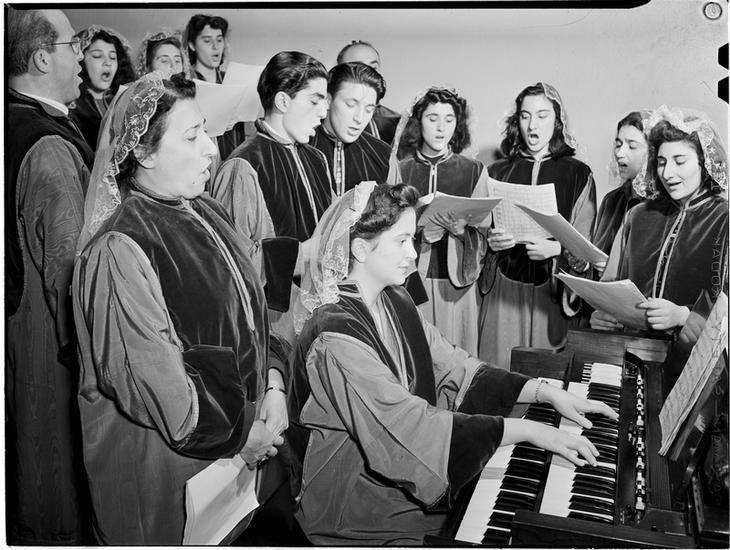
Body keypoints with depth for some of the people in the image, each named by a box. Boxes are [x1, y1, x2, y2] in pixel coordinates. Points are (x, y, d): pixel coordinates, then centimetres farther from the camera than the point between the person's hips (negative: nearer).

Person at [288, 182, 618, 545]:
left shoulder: (394, 301, 3)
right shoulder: (335, 337, -26)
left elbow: (454, 367, 3)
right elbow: (411, 424, -29)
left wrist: (548, 393, -5)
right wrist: (528, 430, -26)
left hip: (412, 473, 7)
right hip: (359, 511, -7)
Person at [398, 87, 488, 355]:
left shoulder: (474, 170, 5)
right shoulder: (401, 170, 5)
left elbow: (483, 234, 4)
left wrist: (461, 229, -16)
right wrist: (418, 233, -10)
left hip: (456, 279, 0)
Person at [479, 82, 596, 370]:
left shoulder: (578, 174, 4)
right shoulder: (498, 171, 9)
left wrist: (557, 248, -18)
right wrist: (490, 240, -8)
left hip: (551, 291, -1)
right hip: (503, 286, 2)